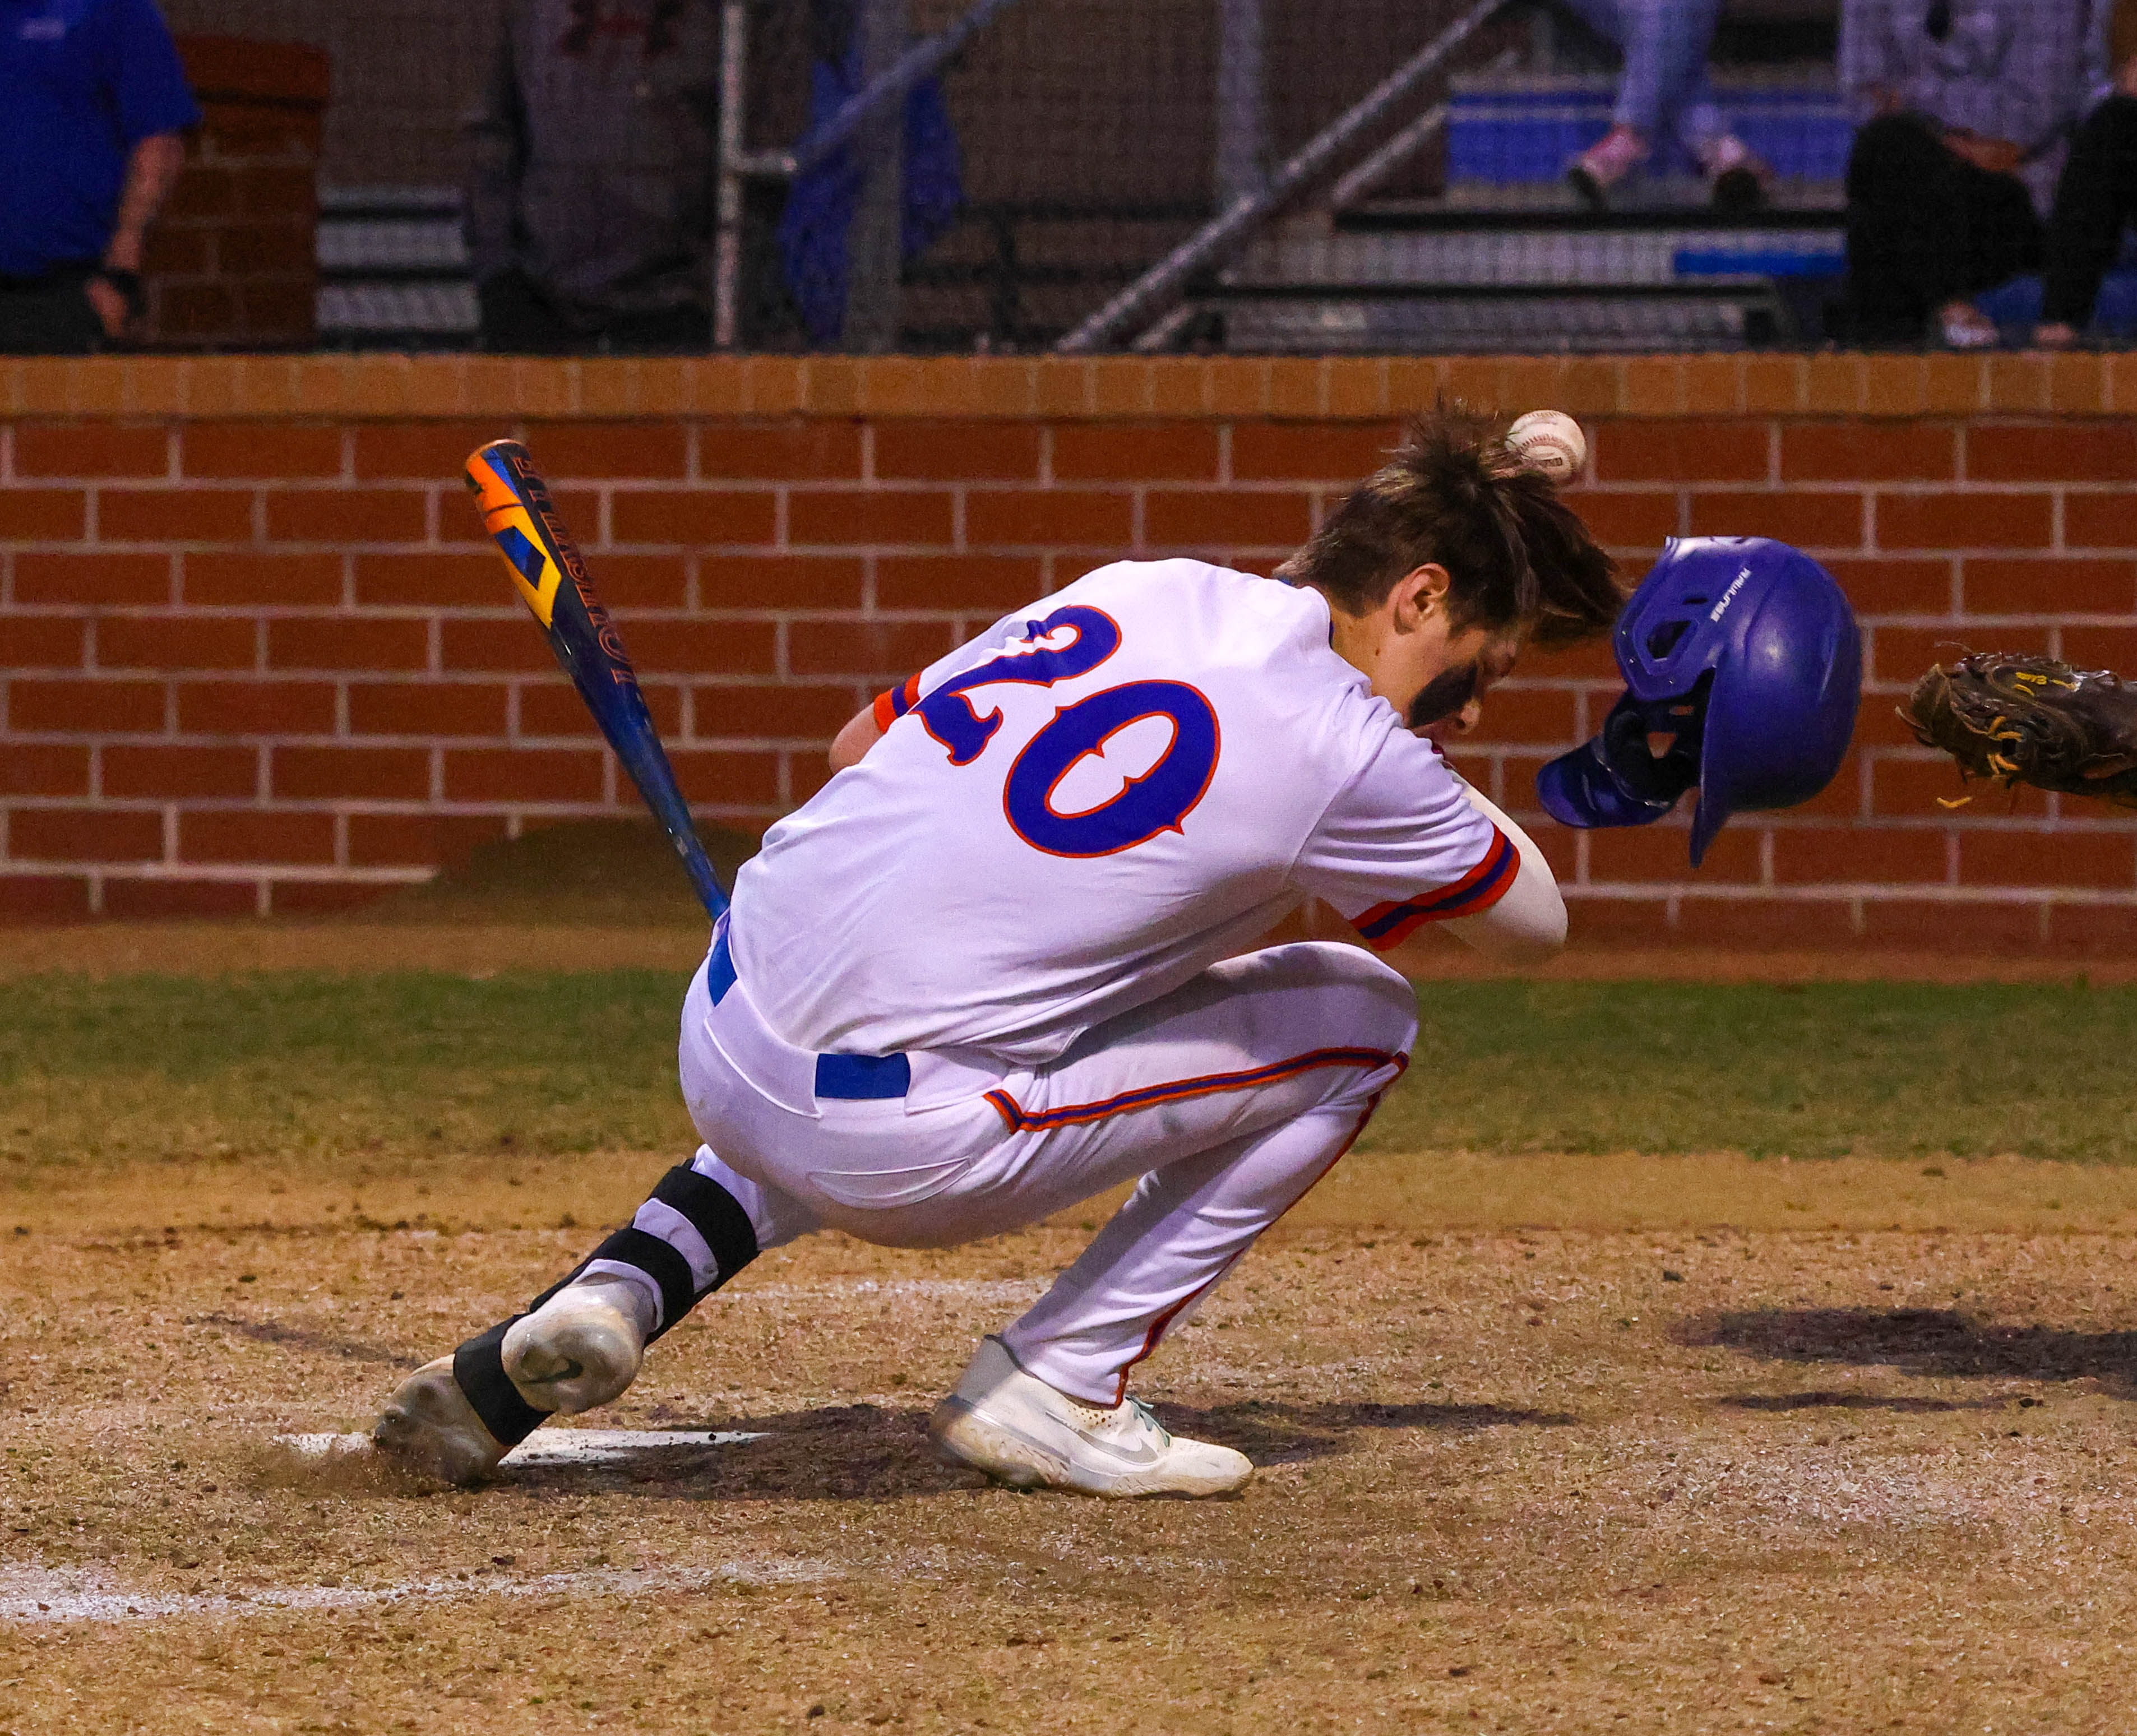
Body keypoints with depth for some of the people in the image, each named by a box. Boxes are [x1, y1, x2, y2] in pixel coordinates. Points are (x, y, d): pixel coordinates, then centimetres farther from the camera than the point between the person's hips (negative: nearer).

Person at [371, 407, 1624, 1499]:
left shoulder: (1134, 588, 12)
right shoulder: (1345, 753, -8)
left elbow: (863, 743, 23)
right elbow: (1536, 919, 9)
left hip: (716, 1043, 7)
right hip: (900, 1156, -7)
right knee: (1364, 1019, 6)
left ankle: (621, 1290, 17)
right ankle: (1054, 1386, 6)